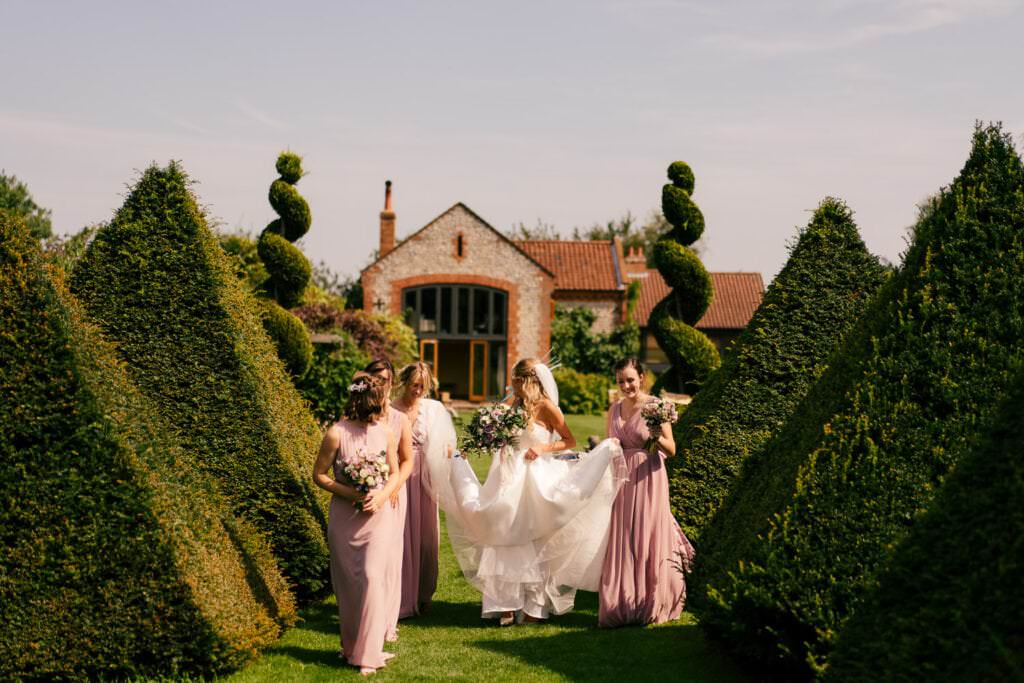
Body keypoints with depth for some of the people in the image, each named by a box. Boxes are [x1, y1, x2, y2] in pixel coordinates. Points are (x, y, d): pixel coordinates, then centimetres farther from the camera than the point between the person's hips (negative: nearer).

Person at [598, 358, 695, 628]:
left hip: (647, 480, -5)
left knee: (646, 539, 0)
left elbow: (671, 450, -13)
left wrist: (656, 437, -31)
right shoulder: (615, 410, 9)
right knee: (620, 542, 6)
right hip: (620, 480, 5)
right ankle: (620, 604, 17)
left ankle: (650, 606, 13)